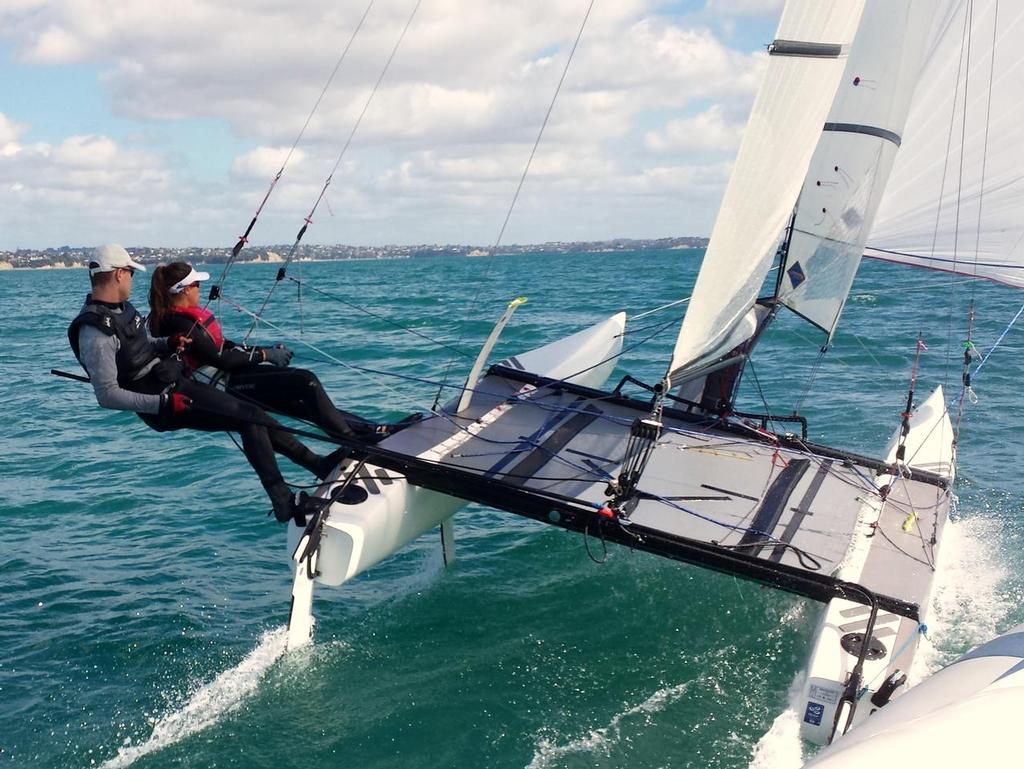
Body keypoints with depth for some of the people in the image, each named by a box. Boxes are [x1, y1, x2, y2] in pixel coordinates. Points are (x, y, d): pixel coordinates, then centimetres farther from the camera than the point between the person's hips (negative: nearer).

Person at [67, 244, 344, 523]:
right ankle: (285, 505, -11)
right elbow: (107, 395, -24)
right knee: (251, 418, -13)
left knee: (253, 416, 7)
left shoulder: (121, 309, 9)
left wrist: (168, 344, 2)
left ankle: (316, 463, 15)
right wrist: (162, 404, -28)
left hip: (176, 382, 9)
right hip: (162, 400, -9)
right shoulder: (95, 332, -21)